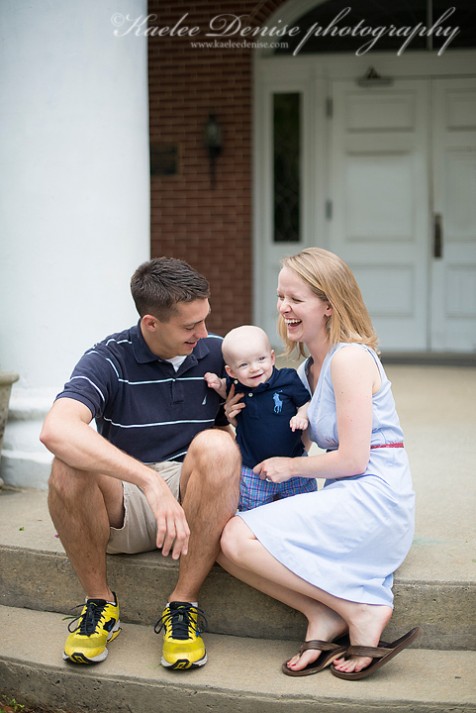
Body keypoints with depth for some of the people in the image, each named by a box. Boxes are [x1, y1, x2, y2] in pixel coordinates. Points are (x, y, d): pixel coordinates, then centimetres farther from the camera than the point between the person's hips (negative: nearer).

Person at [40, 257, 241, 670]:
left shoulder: (217, 355, 1)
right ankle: (99, 601, -11)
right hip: (123, 509, -2)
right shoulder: (109, 360, -10)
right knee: (70, 463, -32)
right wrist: (150, 481, -42)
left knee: (215, 445, -30)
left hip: (195, 503, 2)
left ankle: (184, 605, -19)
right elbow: (56, 430, -32)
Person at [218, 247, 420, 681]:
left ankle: (362, 609, -14)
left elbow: (353, 459, -17)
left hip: (372, 499, -9)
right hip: (346, 500, 10)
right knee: (226, 544, -3)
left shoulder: (350, 357, -12)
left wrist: (290, 466, -2)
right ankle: (325, 617, -10)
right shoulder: (310, 367, 17)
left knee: (238, 539, -20)